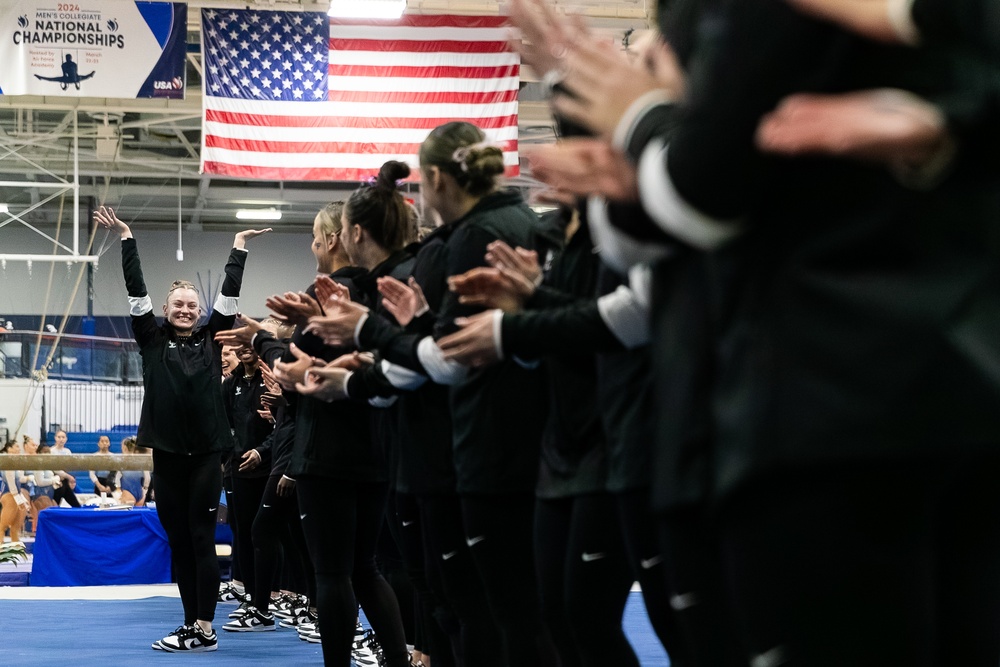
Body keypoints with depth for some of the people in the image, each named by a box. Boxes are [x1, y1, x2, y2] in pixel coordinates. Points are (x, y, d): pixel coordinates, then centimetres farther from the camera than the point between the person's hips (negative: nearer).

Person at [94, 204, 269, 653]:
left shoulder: (211, 340, 7)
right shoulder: (153, 342, 7)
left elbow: (230, 295, 6)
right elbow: (136, 292, 3)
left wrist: (239, 247, 6)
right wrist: (126, 239, 1)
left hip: (206, 452, -1)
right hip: (167, 453, 1)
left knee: (202, 539, -3)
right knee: (178, 541, 6)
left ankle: (205, 629, -5)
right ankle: (191, 624, 12)